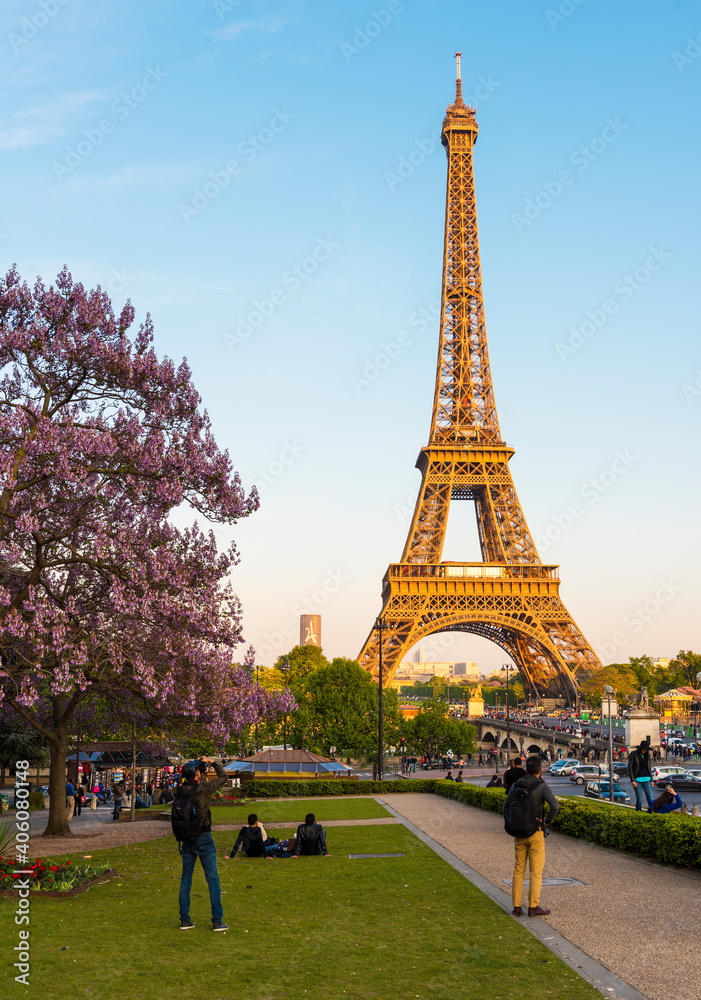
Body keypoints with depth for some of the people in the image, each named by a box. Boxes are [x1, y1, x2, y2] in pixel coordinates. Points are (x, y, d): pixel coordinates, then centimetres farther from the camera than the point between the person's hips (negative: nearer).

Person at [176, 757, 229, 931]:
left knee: (185, 879, 13)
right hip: (203, 838, -5)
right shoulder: (203, 788, -14)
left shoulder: (180, 791, -2)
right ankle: (217, 921, 2)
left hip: (187, 839, 5)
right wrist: (212, 762, 11)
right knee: (212, 879, 2)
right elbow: (223, 777, 1)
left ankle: (185, 920, 16)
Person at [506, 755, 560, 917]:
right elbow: (555, 806, -25)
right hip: (535, 834, -4)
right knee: (536, 872, 4)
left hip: (519, 833, 4)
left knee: (518, 870, 11)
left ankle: (516, 906, 11)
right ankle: (533, 907, 6)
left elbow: (506, 808, 4)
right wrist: (547, 822, -11)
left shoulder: (516, 785, 3)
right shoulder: (542, 787, -10)